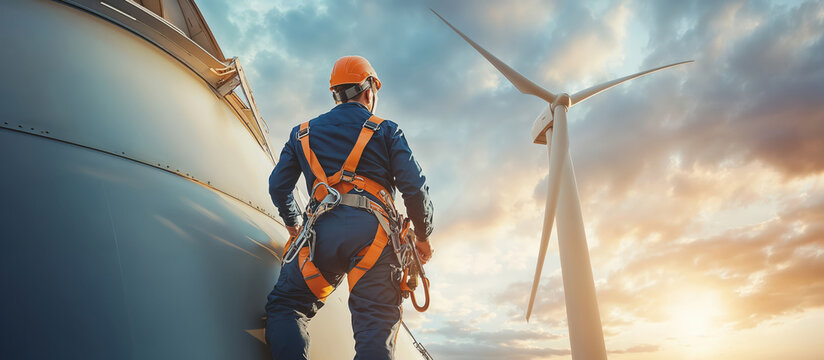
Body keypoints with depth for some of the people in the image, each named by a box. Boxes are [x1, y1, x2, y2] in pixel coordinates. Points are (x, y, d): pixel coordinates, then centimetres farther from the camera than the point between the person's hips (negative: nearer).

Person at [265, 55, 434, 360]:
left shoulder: (303, 132, 26)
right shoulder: (386, 131, 16)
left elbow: (278, 186, 26)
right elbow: (415, 188, 8)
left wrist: (293, 224, 43)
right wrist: (423, 236, 20)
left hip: (321, 231, 2)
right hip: (373, 230, -1)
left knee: (284, 305, 13)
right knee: (376, 326, -3)